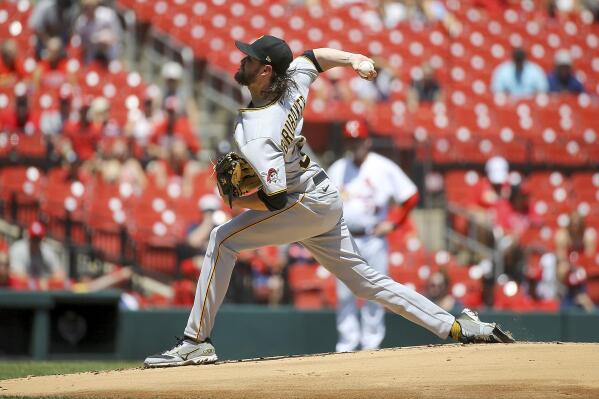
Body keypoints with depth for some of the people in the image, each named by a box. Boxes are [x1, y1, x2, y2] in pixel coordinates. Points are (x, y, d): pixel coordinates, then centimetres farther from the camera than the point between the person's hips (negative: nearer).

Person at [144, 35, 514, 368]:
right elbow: (316, 56, 14)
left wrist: (236, 201, -17)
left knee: (223, 239, -12)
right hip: (327, 201, 9)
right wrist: (353, 59, -2)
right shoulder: (294, 81, -5)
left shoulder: (256, 135, -28)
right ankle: (459, 327, 11)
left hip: (308, 205, -9)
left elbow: (276, 200, -30)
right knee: (366, 280, 14)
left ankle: (196, 342, -14)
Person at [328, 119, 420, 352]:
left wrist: (394, 223, -3)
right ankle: (346, 345, 5)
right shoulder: (337, 169, 11)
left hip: (373, 239, -3)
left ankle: (371, 344, 5)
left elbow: (411, 196, 2)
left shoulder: (384, 168, 0)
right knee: (344, 294, 0)